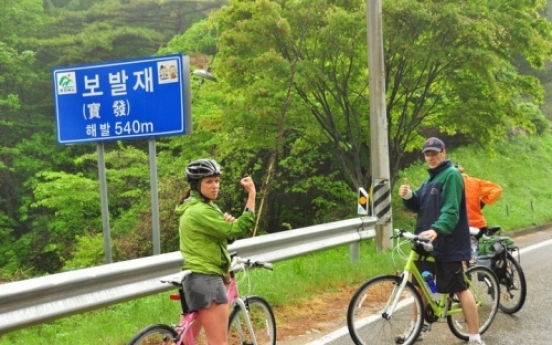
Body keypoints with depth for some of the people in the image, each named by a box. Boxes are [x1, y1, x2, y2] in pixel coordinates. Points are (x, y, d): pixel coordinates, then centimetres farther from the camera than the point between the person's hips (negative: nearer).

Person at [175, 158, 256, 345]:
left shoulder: (196, 207, 15)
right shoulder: (200, 211, -18)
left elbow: (223, 234, 14)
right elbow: (239, 230, -22)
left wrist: (228, 223, -9)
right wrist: (251, 194, -23)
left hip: (196, 278, 11)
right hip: (206, 280, -11)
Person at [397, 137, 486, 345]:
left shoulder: (451, 175, -11)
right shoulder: (429, 179, 17)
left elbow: (451, 210, -22)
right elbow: (417, 206, 15)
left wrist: (436, 230, -38)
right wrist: (408, 197, -6)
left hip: (447, 243, -9)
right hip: (426, 241, 9)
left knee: (460, 289, -5)